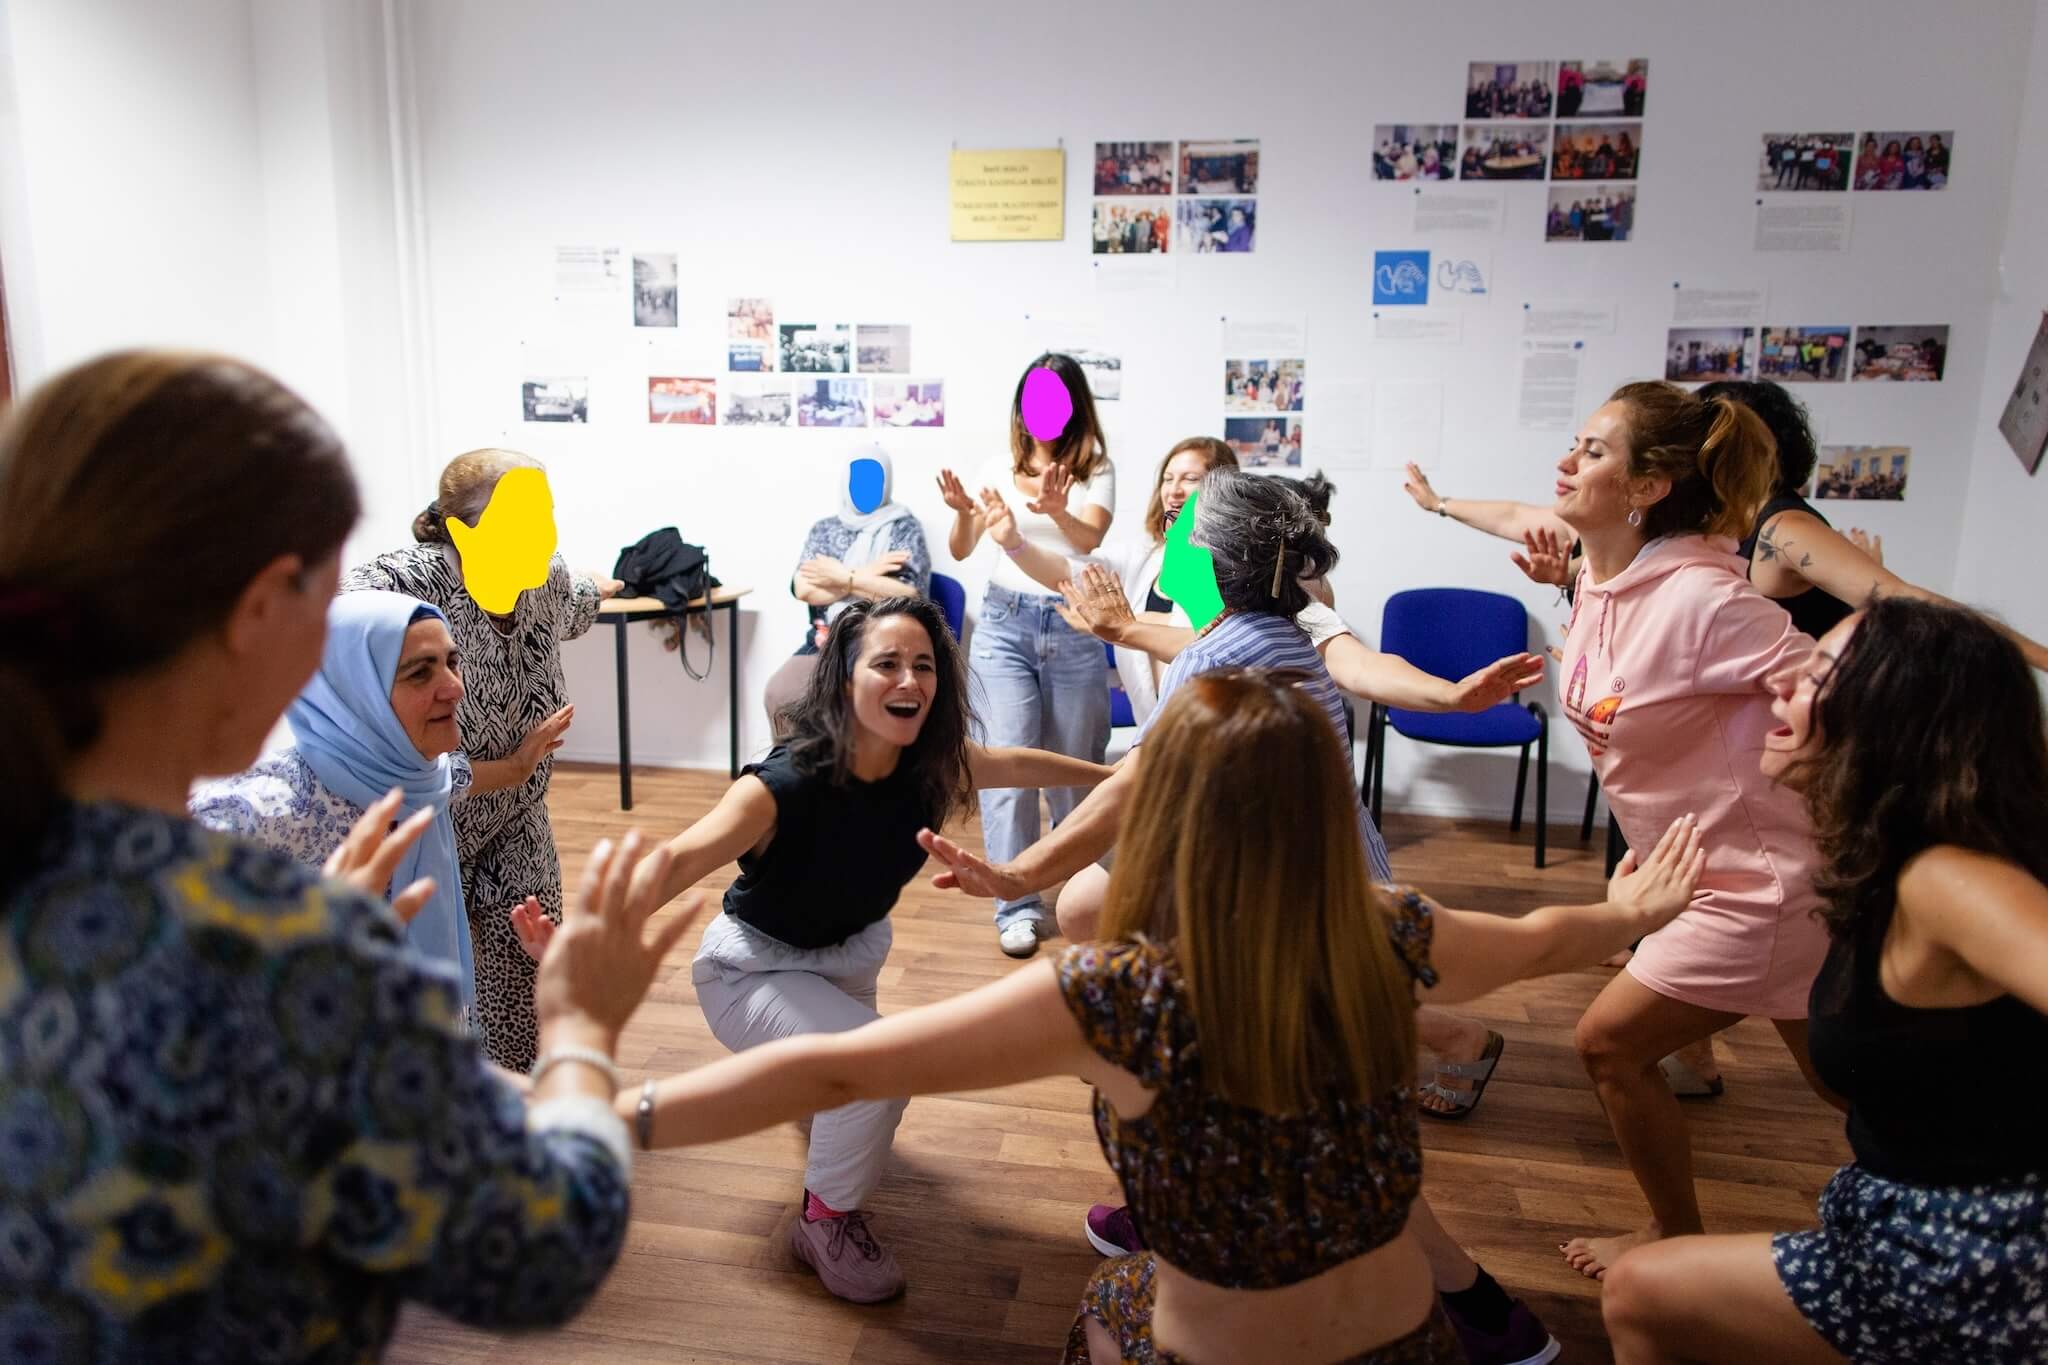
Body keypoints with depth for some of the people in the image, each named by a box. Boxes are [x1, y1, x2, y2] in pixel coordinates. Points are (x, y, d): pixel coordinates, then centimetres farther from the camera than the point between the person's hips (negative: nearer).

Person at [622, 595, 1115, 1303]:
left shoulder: (930, 763, -18)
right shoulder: (788, 782, -36)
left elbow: (1014, 764, 2)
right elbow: (683, 858, -51)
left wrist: (1110, 776, 16)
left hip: (852, 952, 6)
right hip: (756, 968, -6)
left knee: (863, 1084, 26)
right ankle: (827, 1220, -1)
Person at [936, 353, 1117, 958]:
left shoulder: (1096, 469, 2)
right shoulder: (999, 469, 6)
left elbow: (1090, 538, -15)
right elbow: (960, 550, 3)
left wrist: (1057, 511, -37)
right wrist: (962, 512, -19)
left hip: (1072, 626, -1)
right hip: (1006, 622, 1)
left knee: (1075, 765, 9)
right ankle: (1017, 905, 2)